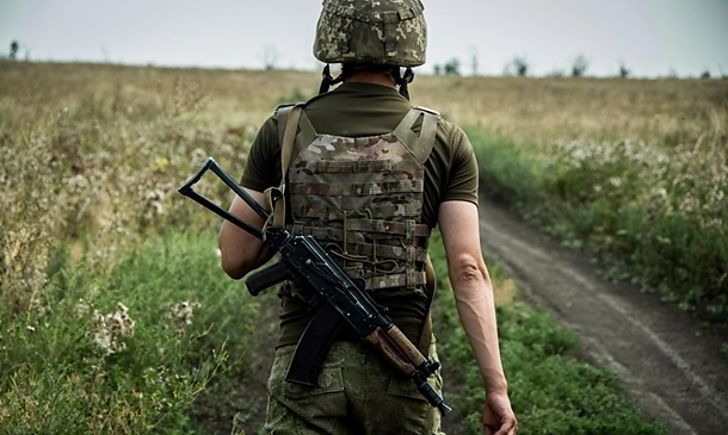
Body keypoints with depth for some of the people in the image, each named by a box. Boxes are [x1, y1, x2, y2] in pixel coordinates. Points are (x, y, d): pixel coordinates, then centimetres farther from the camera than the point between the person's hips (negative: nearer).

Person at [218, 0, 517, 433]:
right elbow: (467, 268, -9)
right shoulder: (445, 141, -1)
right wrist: (497, 385, -7)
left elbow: (236, 259, 1)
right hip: (402, 367, 0)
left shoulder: (283, 132, 0)